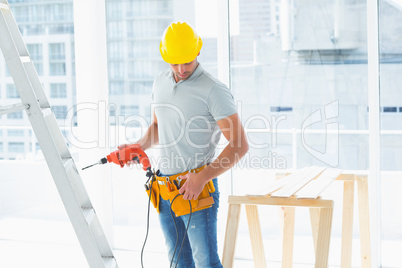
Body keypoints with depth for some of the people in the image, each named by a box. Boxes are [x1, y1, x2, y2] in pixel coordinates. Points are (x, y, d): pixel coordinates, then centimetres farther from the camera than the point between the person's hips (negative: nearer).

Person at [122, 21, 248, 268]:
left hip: (196, 186, -7)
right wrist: (139, 146, 5)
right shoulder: (161, 82, 9)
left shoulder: (214, 91, -14)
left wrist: (202, 177, -23)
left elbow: (240, 145, -17)